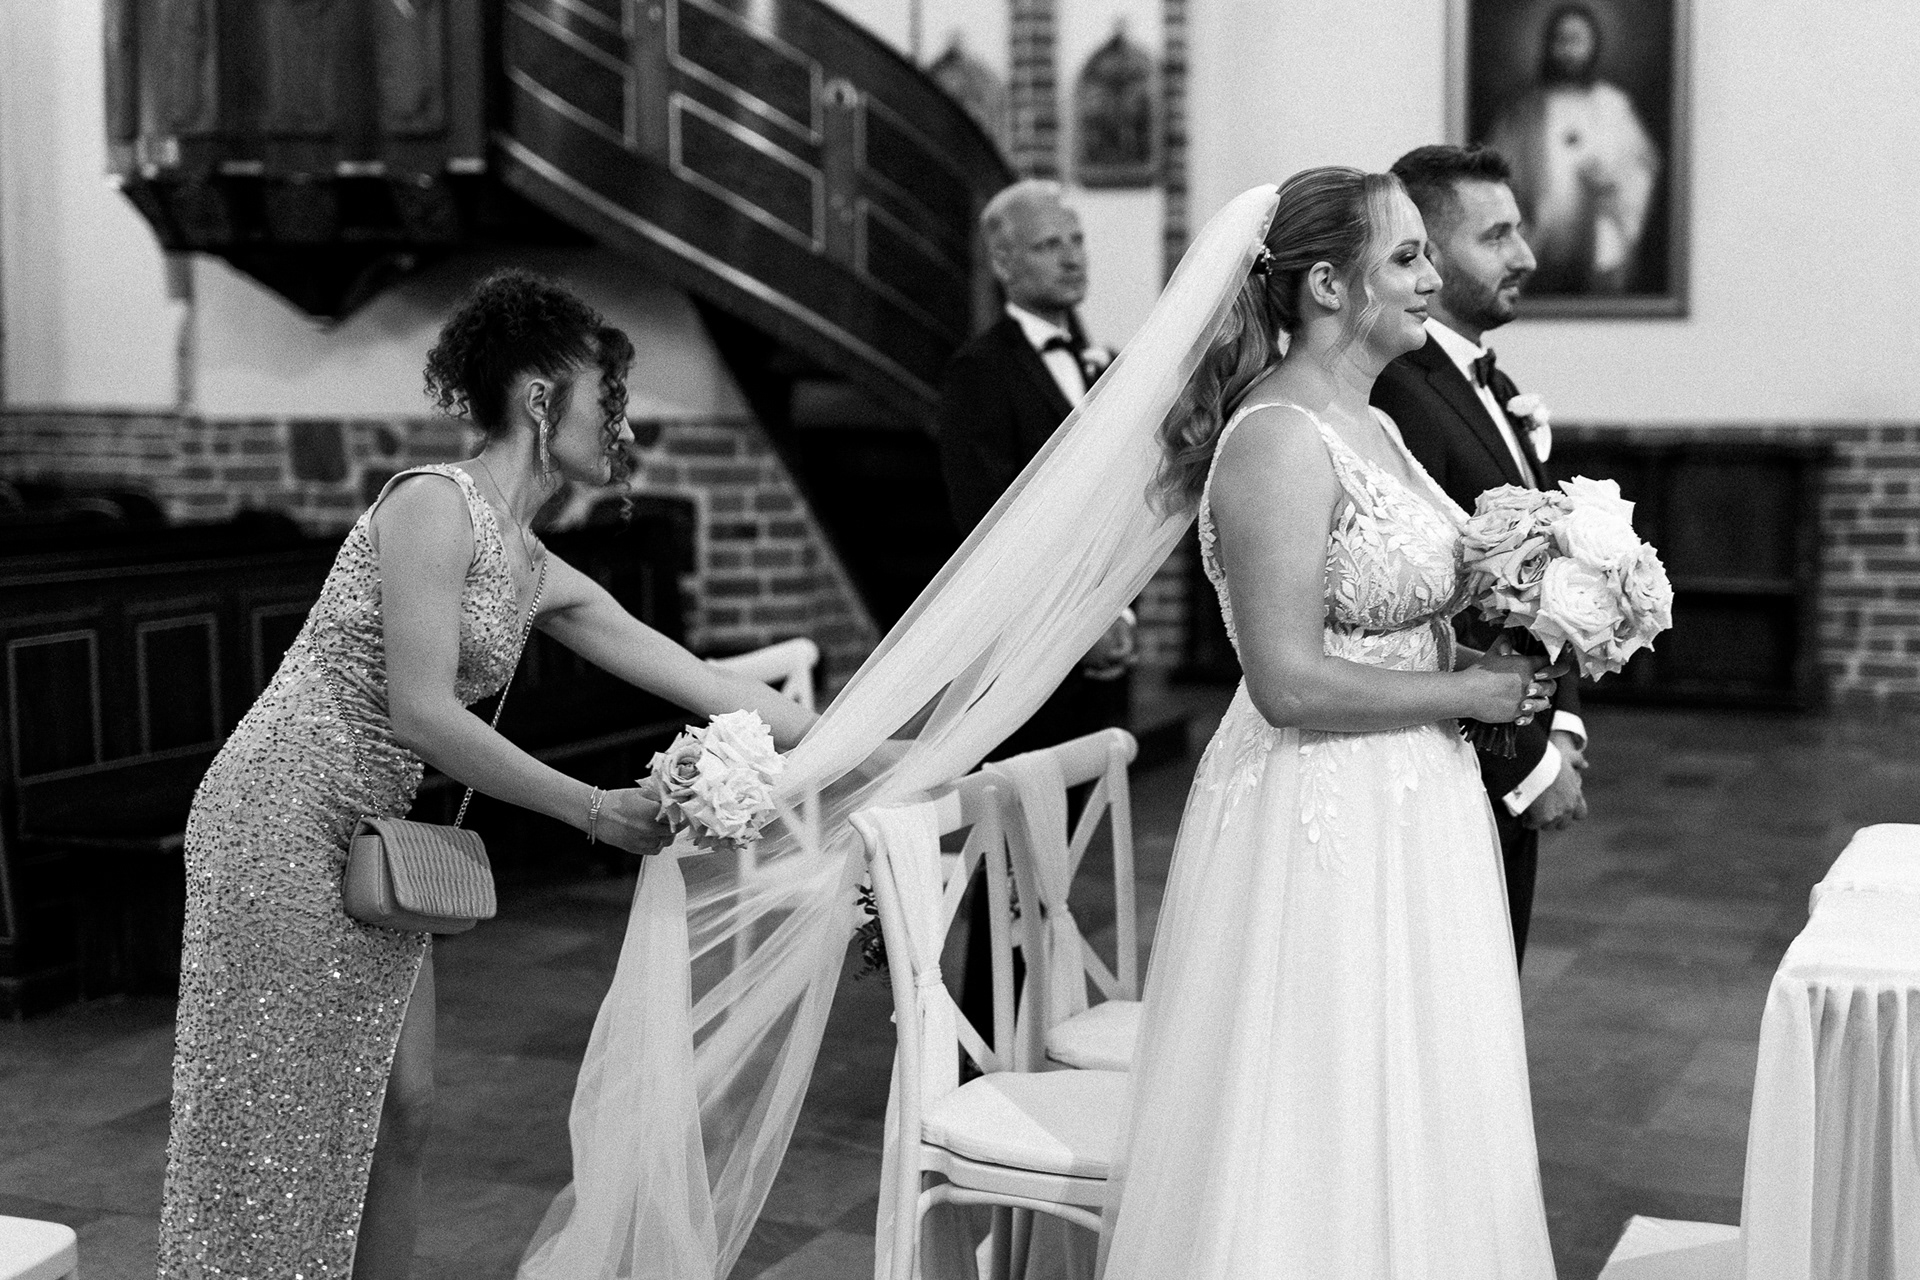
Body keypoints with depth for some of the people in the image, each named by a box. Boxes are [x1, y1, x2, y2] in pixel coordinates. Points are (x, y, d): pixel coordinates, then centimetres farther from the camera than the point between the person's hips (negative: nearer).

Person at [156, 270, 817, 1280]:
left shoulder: (539, 574, 9)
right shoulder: (433, 504, -15)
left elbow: (705, 685, 11)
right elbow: (424, 714, -21)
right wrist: (592, 809, -17)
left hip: (372, 842, 8)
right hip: (281, 820, -8)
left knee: (398, 1111, 9)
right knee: (279, 1125, -1)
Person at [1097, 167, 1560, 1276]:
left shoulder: (1370, 424, 12)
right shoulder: (1280, 438, -18)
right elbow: (1290, 683, -23)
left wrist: (1498, 653, 5)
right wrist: (1470, 694, -13)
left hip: (1412, 811, 10)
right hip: (1323, 821, -10)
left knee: (1407, 1130, 17)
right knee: (1322, 1140, 2)